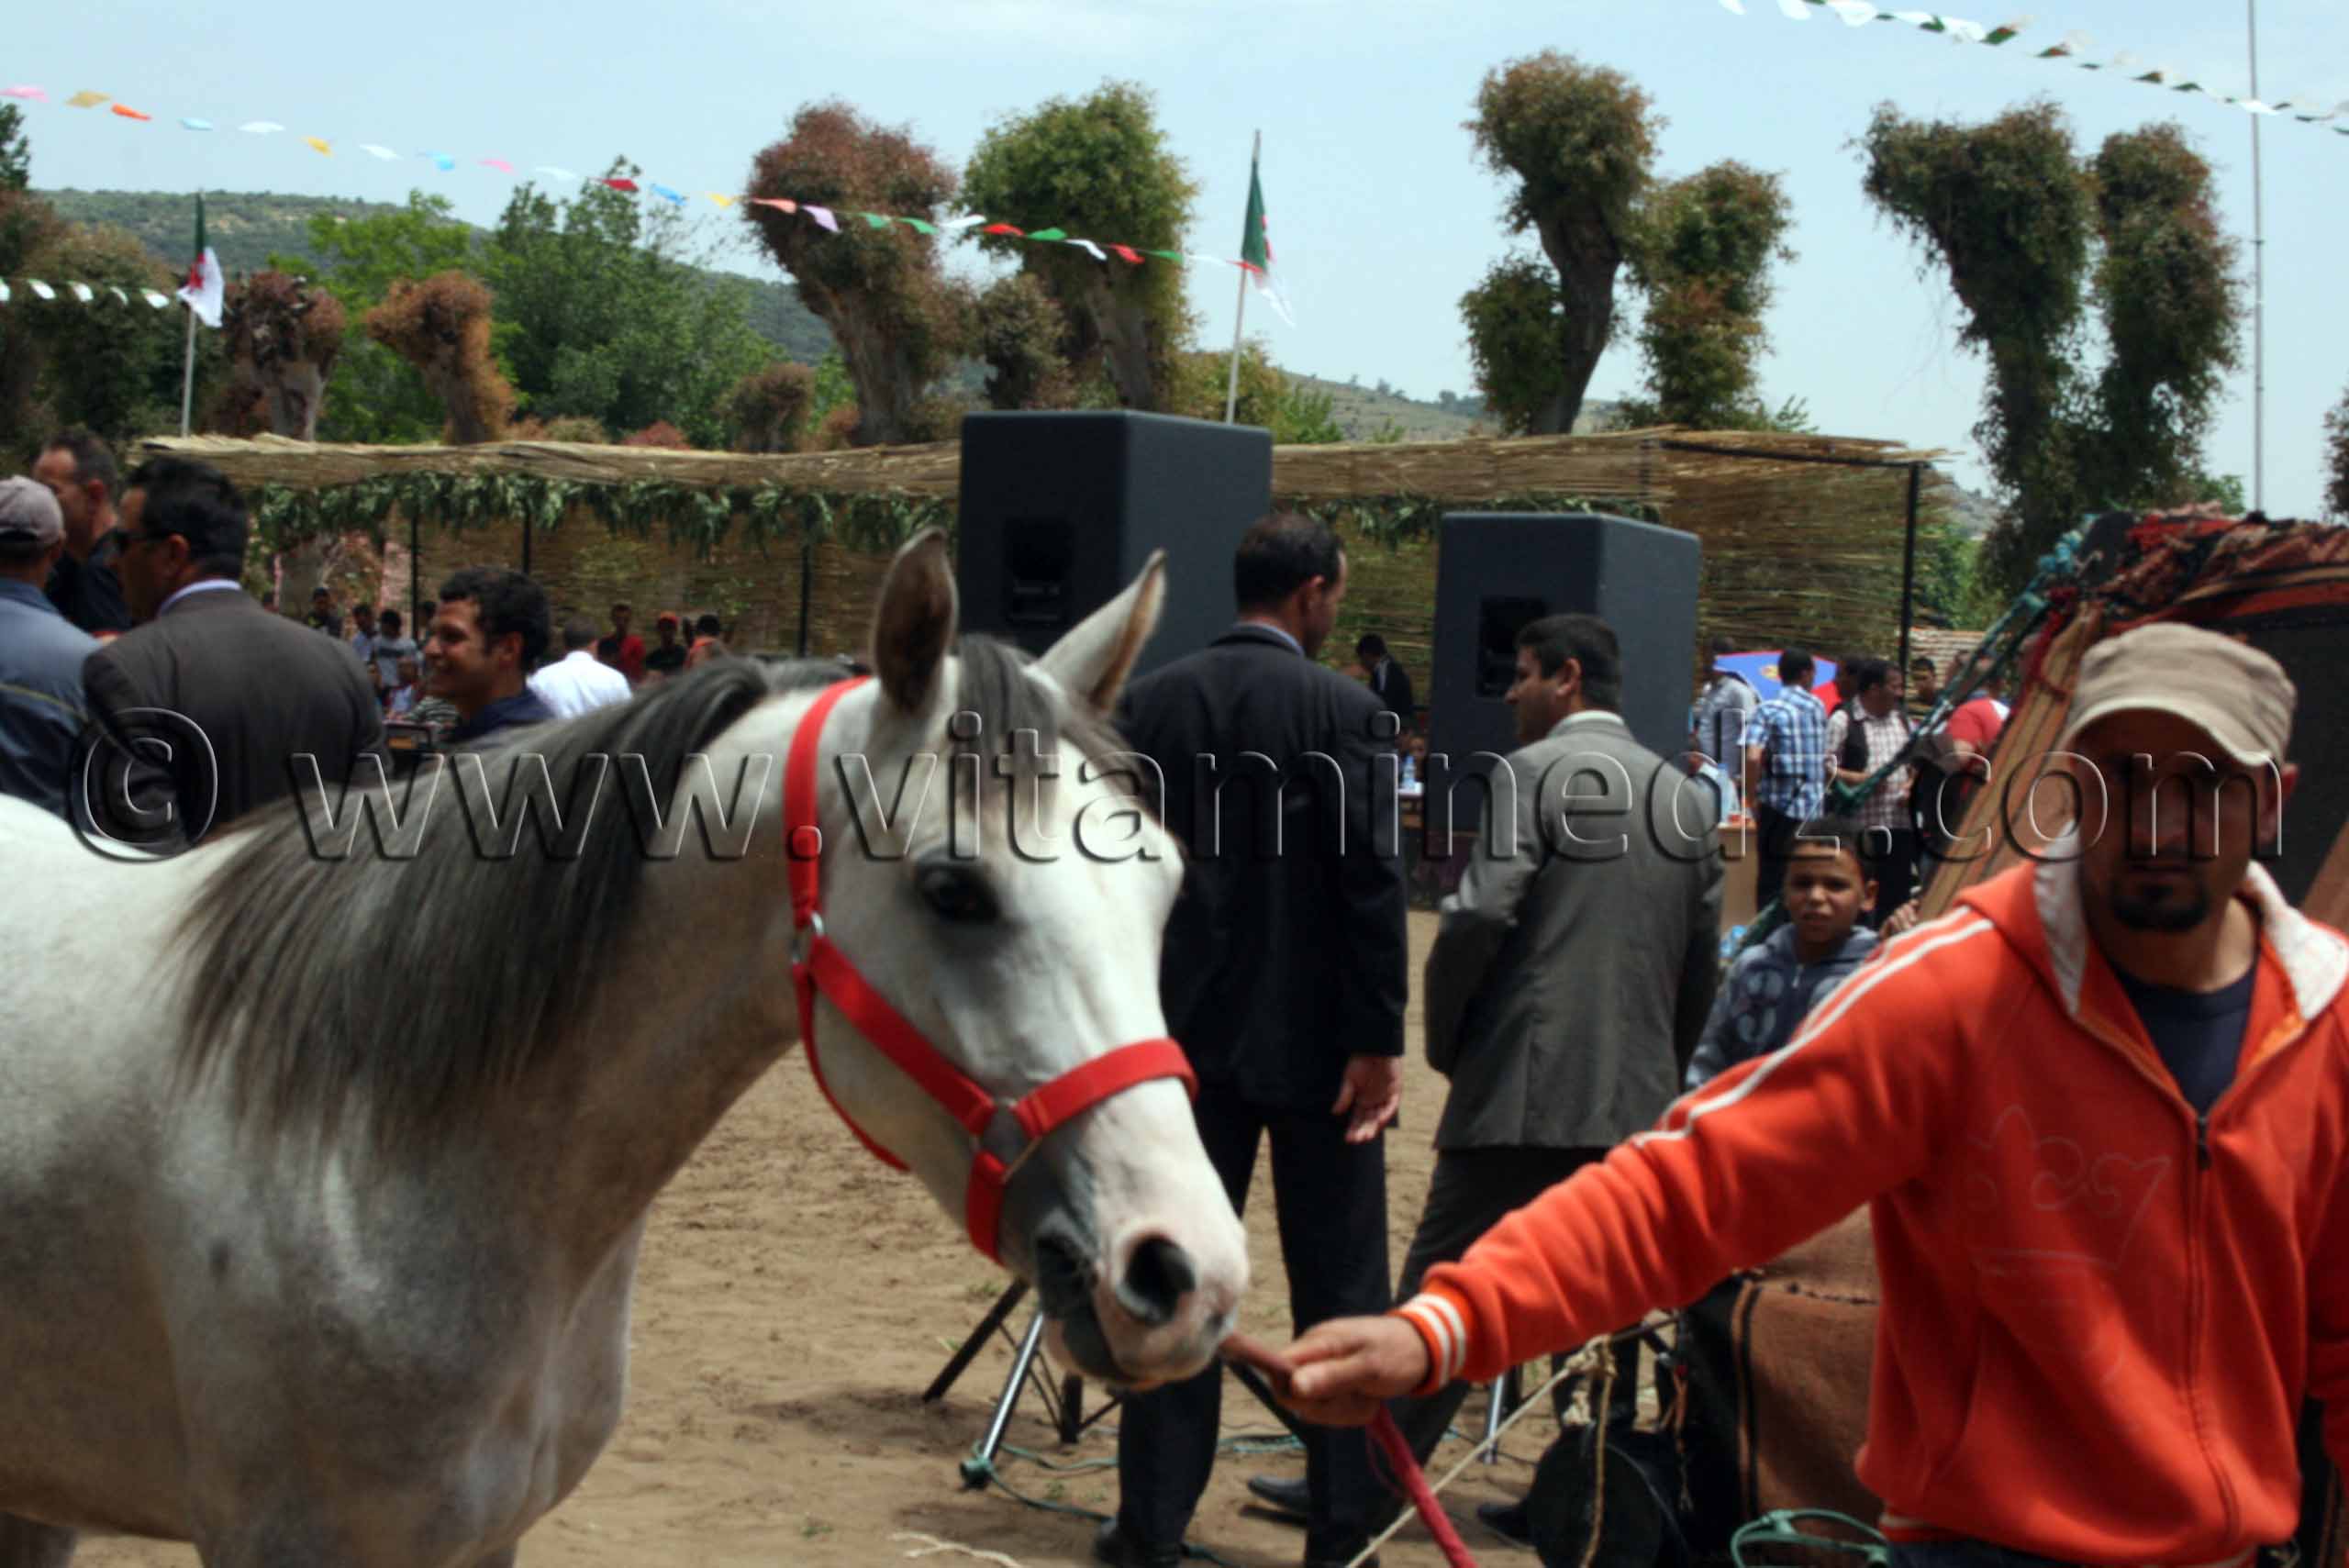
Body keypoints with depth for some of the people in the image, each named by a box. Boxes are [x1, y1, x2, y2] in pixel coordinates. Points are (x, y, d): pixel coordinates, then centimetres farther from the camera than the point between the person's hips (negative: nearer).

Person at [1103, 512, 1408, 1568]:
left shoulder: (1149, 703, 2)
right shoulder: (1339, 710, -10)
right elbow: (1370, 882, -14)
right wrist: (1378, 1039, -9)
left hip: (1190, 1031, 4)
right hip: (1313, 1036, -3)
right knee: (1339, 1290, 6)